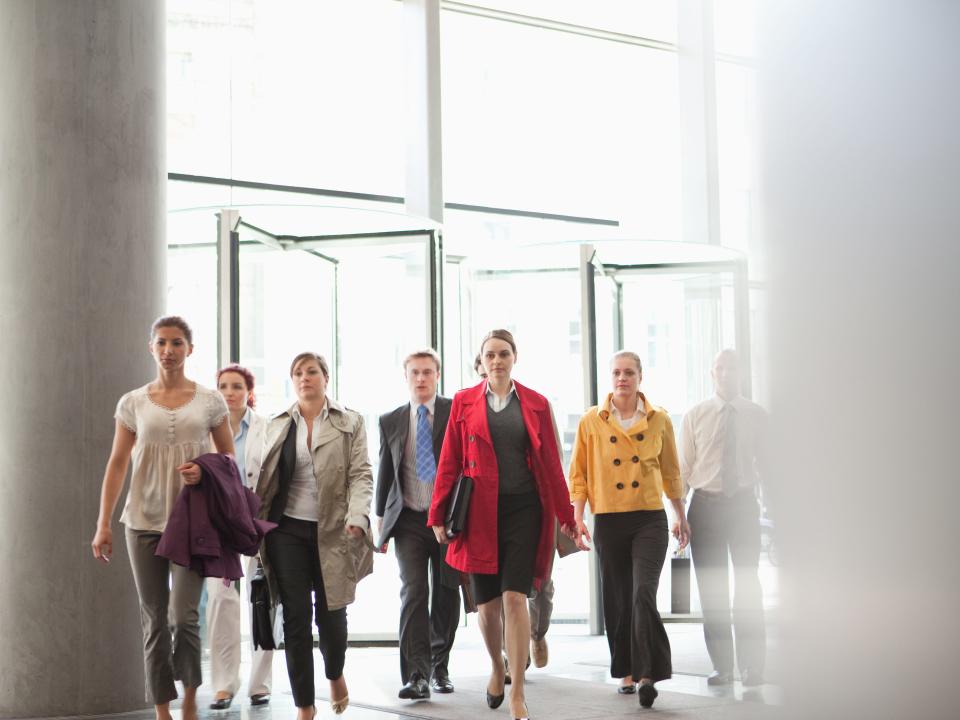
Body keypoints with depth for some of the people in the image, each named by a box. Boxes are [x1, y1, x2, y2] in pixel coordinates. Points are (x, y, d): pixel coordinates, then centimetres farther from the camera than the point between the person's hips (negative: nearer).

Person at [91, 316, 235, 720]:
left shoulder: (209, 401, 2)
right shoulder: (132, 403, 5)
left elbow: (229, 456, 10)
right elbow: (117, 464, 6)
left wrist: (206, 471, -12)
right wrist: (103, 524, 0)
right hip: (144, 520, 2)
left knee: (183, 615, -12)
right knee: (154, 619, 5)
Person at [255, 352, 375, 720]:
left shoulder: (349, 422, 3)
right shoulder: (278, 425, 11)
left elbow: (361, 474, -4)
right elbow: (266, 479, 12)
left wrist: (357, 515, -19)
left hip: (333, 531, -2)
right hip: (288, 530, 2)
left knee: (330, 612, 3)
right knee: (296, 617, -2)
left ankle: (335, 674, 36)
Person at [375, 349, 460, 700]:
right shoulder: (391, 421, 8)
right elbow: (385, 473, 14)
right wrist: (380, 519, 14)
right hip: (409, 520, 0)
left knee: (446, 594, 8)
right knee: (413, 593, -12)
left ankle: (439, 666, 26)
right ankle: (417, 675, -16)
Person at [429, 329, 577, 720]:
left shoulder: (535, 404, 6)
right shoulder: (464, 402, 6)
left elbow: (551, 464, 7)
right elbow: (449, 462, 5)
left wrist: (566, 516, 6)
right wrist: (438, 515, 2)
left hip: (523, 509, -1)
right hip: (479, 511, 1)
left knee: (514, 597, -11)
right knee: (487, 603, 7)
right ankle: (497, 667, 36)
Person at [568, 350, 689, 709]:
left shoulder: (659, 420, 3)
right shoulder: (591, 421, 2)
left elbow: (671, 472, 13)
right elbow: (578, 474, 6)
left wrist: (681, 517, 18)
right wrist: (577, 517, -3)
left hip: (650, 520, -1)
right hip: (608, 521, 1)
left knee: (643, 595, -15)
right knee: (616, 600, 7)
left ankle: (647, 673, -15)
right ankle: (627, 672, 20)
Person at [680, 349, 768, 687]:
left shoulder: (757, 415, 3)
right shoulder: (695, 416, 4)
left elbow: (766, 464, 6)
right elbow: (684, 468, 5)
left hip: (743, 503, -1)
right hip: (705, 504, 1)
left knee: (747, 583, -4)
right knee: (712, 586, 5)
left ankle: (752, 666, 2)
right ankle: (722, 666, 13)